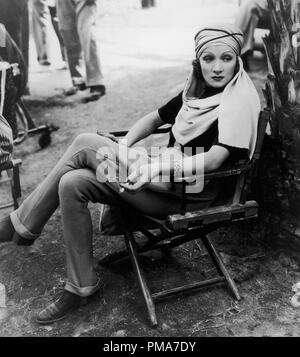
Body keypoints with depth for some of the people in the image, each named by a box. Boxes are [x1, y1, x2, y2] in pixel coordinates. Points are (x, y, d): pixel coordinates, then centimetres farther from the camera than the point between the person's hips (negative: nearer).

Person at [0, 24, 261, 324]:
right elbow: (154, 119, 16)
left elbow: (213, 160, -23)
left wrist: (155, 167, -32)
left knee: (85, 145, -14)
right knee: (73, 184, -12)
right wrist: (120, 149, -2)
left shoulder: (241, 101, -10)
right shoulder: (195, 91, 12)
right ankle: (81, 286, -1)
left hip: (193, 192, -7)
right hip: (165, 177, 7)